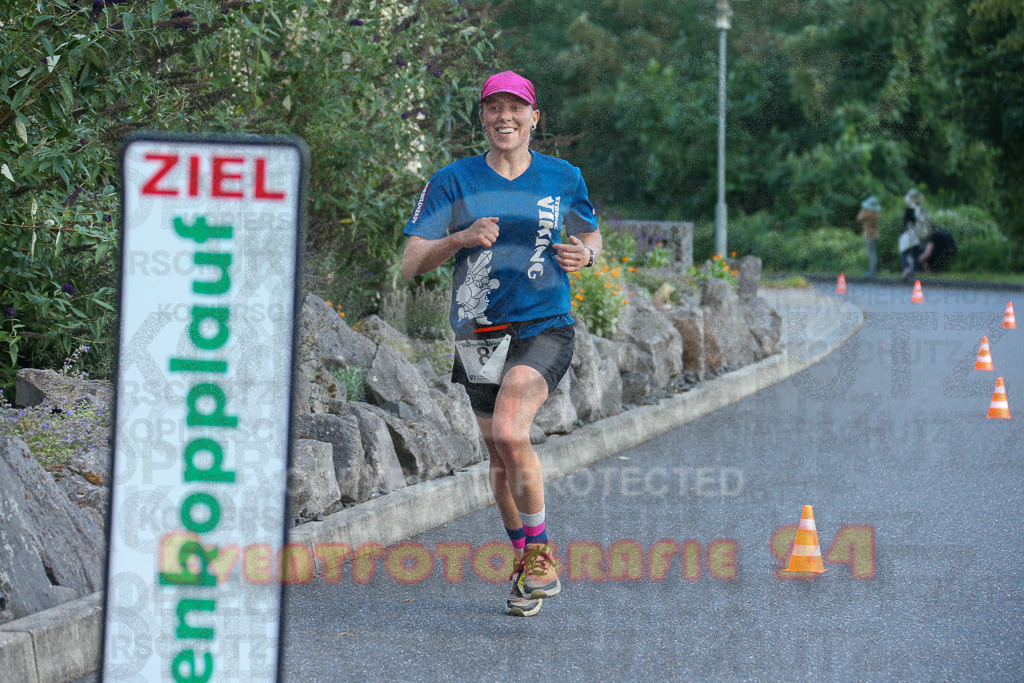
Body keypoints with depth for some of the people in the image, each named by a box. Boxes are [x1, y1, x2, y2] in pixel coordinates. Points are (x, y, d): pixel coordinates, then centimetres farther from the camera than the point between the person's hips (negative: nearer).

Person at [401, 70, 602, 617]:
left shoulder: (563, 178, 5)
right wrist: (462, 238, -20)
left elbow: (590, 235, 21)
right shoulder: (454, 182, 1)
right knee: (500, 456, 8)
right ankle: (527, 566, 29)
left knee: (509, 433, -25)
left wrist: (585, 254, -2)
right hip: (479, 335, 2)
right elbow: (411, 263, -3)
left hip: (544, 327, -2)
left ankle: (540, 552, -8)